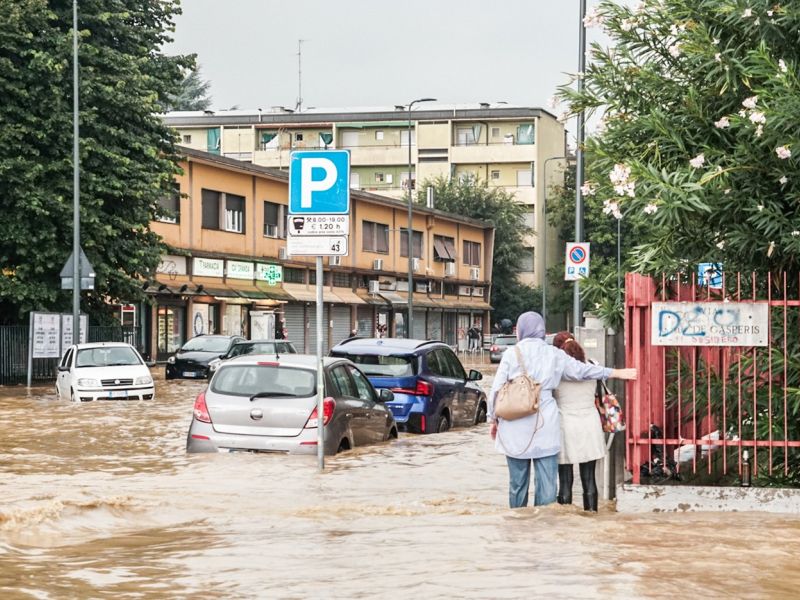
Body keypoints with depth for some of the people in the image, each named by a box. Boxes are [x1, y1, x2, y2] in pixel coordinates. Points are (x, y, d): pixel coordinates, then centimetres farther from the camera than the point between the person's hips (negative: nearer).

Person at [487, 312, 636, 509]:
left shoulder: (511, 354, 0)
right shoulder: (553, 354, 6)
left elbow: (496, 391, -1)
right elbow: (582, 370, 15)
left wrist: (493, 419, 11)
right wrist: (618, 373, 27)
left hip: (515, 427, -1)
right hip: (544, 426, 1)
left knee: (517, 483, 7)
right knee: (546, 482, 2)